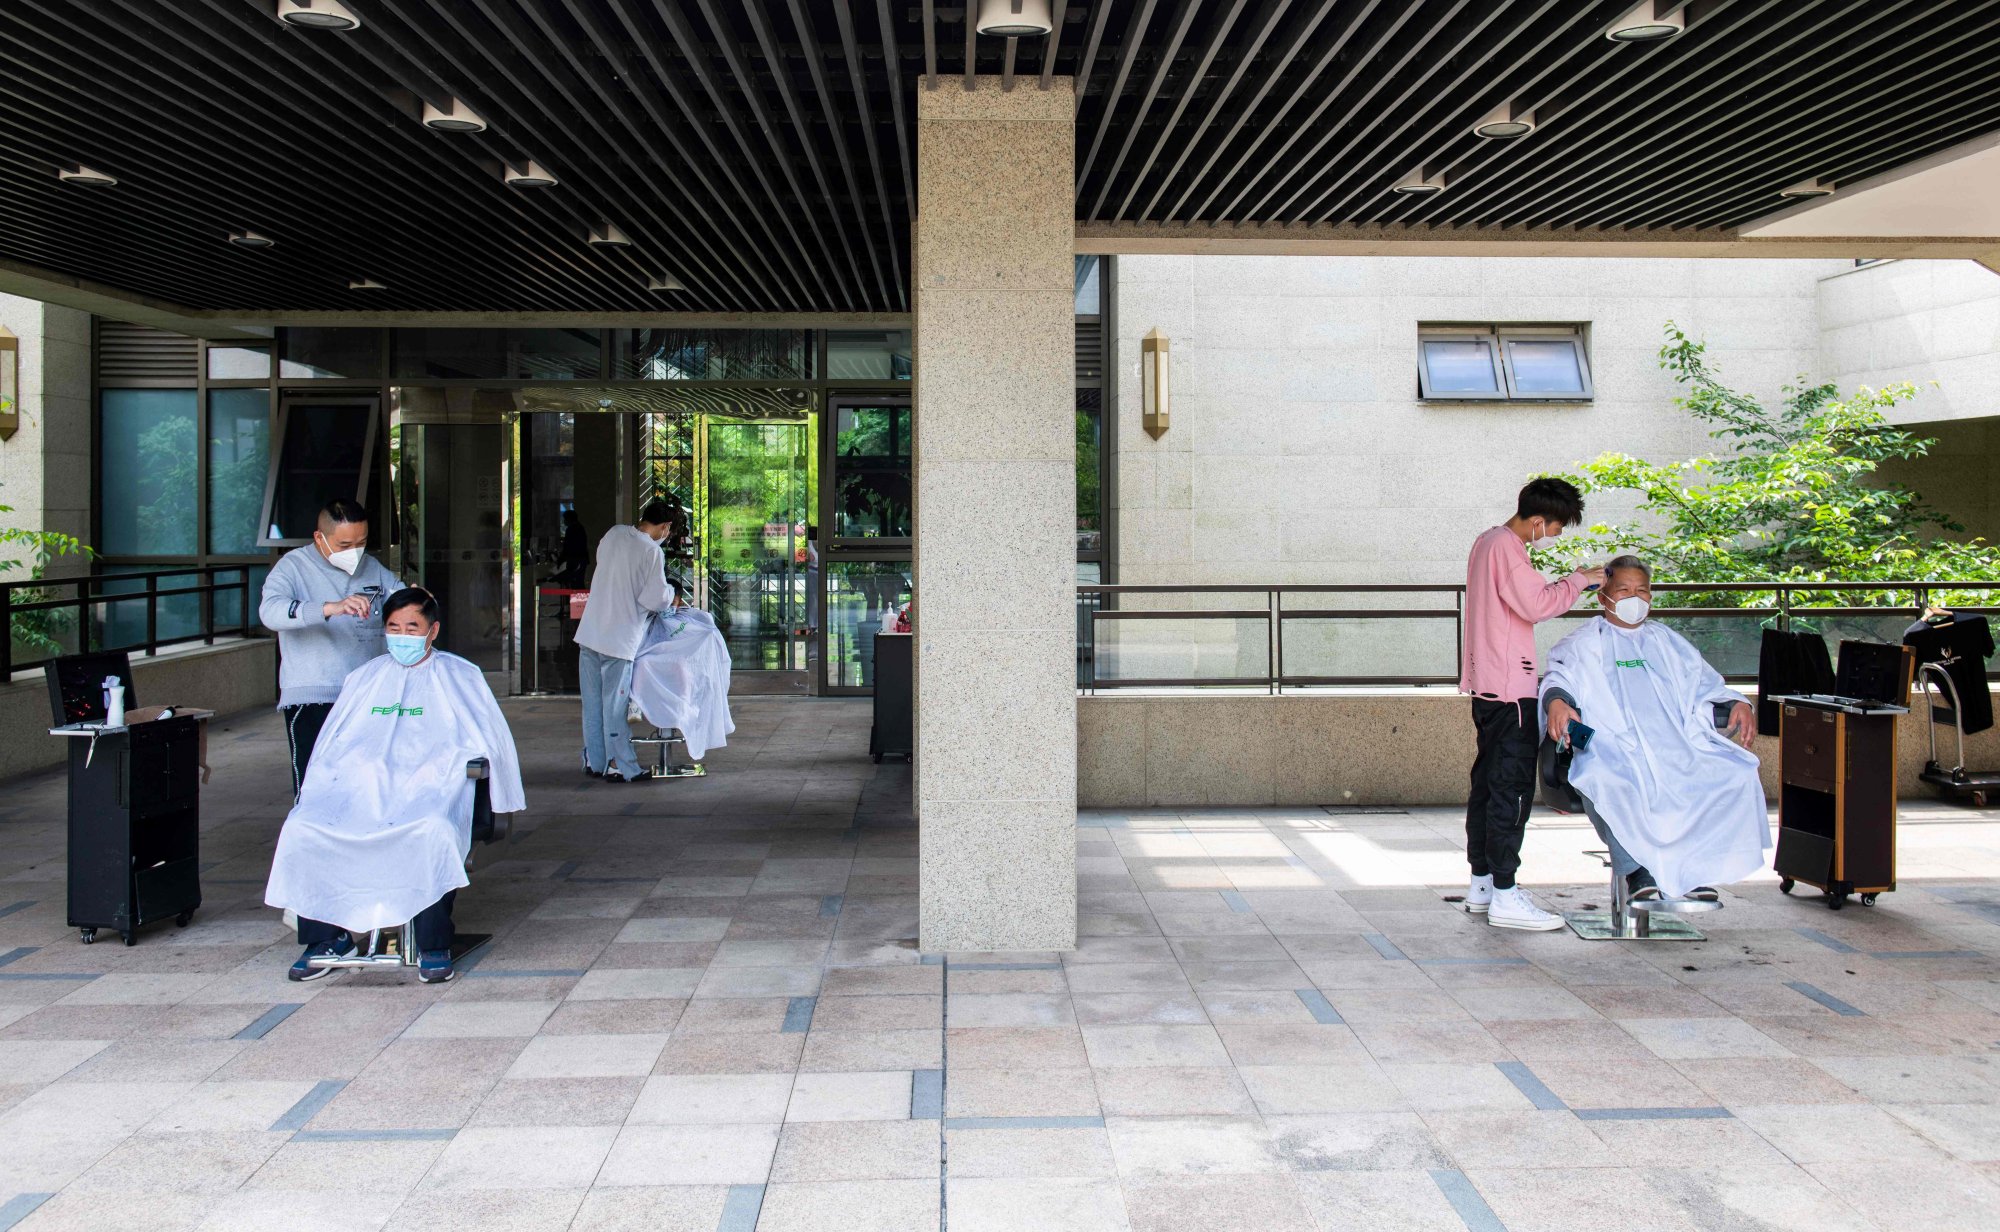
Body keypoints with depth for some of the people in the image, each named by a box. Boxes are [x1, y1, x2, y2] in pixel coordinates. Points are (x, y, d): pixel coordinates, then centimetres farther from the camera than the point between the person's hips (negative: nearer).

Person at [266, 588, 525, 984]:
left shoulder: (460, 677, 15)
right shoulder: (364, 678, 25)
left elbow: (492, 740, 10)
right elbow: (331, 748, 26)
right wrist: (315, 795, 11)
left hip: (430, 786, -4)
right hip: (359, 787, 4)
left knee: (434, 831, -38)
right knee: (301, 828, -23)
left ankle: (434, 945, -24)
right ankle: (328, 937, -7)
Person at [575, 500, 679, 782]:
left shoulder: (614, 534, 6)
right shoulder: (653, 552, -14)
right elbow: (654, 600, -14)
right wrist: (670, 592, 7)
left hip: (589, 632, 6)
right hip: (618, 639, -6)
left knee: (592, 700, 13)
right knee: (614, 704, 1)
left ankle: (593, 760, 22)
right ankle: (618, 766, 7)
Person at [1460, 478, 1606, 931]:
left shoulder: (1489, 541, 17)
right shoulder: (1506, 547, -15)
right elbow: (1537, 605, -21)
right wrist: (1577, 581, -10)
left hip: (1488, 684, 11)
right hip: (1509, 687, -11)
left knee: (1488, 782, 14)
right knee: (1513, 786, -9)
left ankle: (1481, 884, 20)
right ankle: (1505, 896, -9)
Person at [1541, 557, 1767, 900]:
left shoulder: (1668, 642, 30)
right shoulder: (1585, 644, 18)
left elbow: (1706, 685, 25)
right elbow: (1560, 678, 2)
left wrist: (1736, 703, 3)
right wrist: (1556, 701, -22)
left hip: (1678, 746, 4)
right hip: (1613, 747, -4)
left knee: (1736, 771, -22)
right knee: (1606, 782, -37)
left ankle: (1698, 866, -17)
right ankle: (1639, 868, -24)